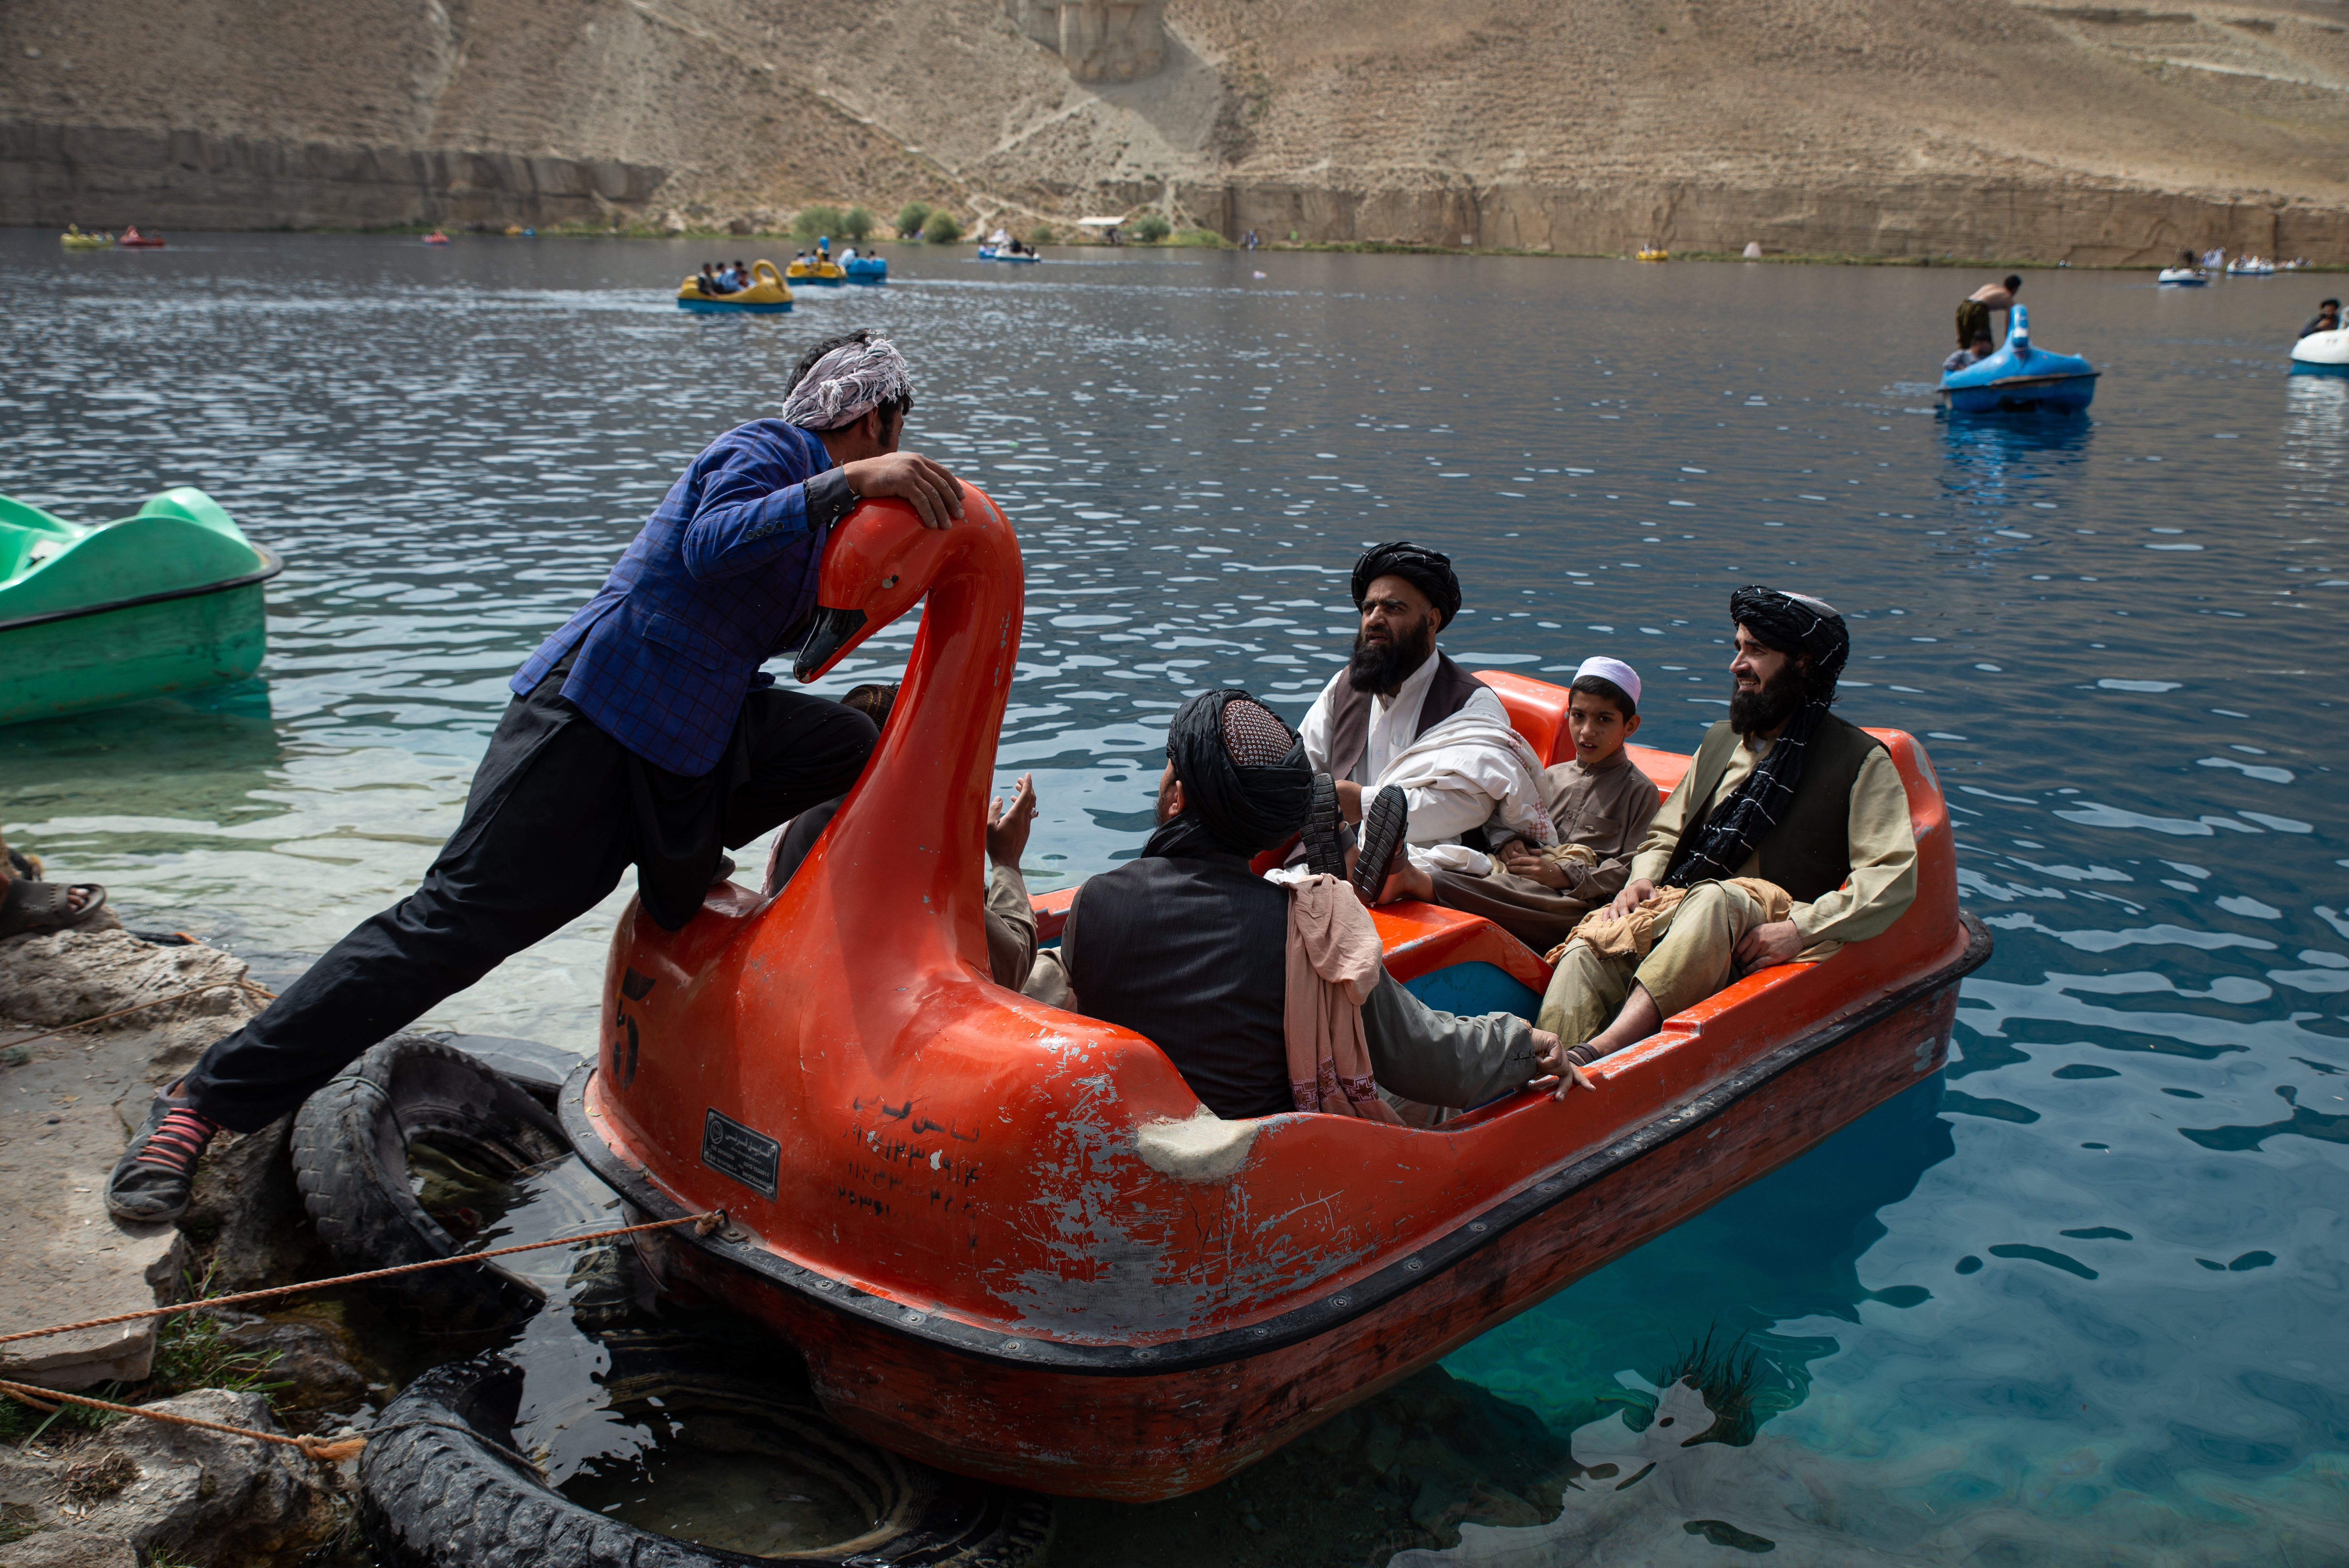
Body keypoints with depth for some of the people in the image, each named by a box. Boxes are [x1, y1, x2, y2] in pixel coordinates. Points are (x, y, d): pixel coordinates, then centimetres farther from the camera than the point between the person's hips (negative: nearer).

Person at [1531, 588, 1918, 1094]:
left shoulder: (1860, 762, 6)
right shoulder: (1721, 741, 24)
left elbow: (1894, 877, -5)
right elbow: (1665, 831, 28)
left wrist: (1802, 929, -17)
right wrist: (1644, 879, 5)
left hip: (1763, 941, -5)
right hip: (1678, 912, 5)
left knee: (1714, 900, -41)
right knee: (1586, 953, -28)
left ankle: (1595, 1052, -55)